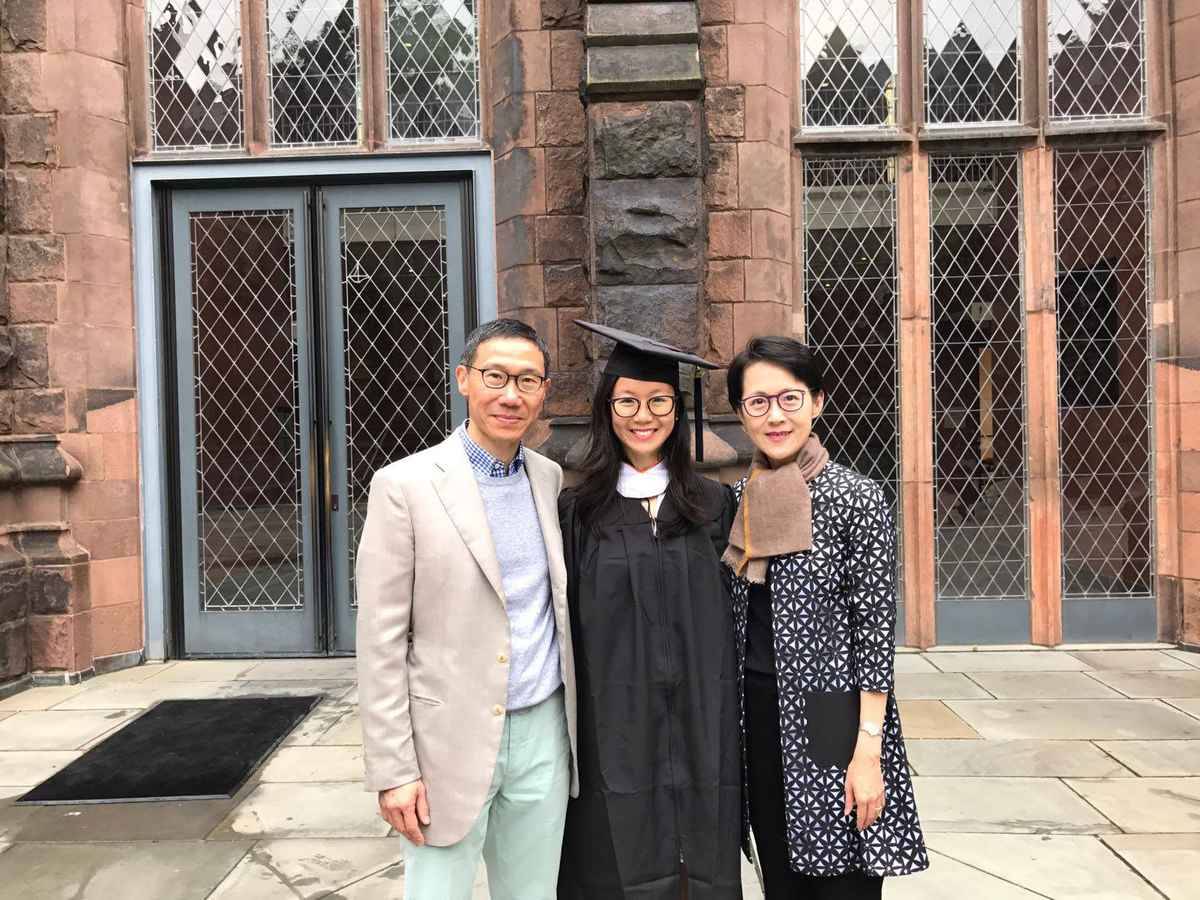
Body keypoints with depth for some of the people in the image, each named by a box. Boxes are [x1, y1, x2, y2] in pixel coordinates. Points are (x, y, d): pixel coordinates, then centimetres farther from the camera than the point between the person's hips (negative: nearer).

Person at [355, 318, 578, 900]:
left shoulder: (552, 480, 5)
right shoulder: (404, 485, -10)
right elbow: (380, 643, -10)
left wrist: (576, 725, 11)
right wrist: (393, 769, -11)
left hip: (544, 734, 5)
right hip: (451, 741, -4)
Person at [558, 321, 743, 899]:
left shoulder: (713, 505, 3)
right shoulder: (578, 511, -1)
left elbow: (731, 614, 6)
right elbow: (566, 625, 0)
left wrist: (725, 719, 3)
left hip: (699, 723, 1)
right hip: (613, 724, -1)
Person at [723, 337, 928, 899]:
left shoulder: (856, 499, -12)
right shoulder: (736, 501, 4)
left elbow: (875, 629, -12)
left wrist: (868, 749, -15)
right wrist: (735, 722, 11)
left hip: (831, 722, -5)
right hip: (759, 720, 5)